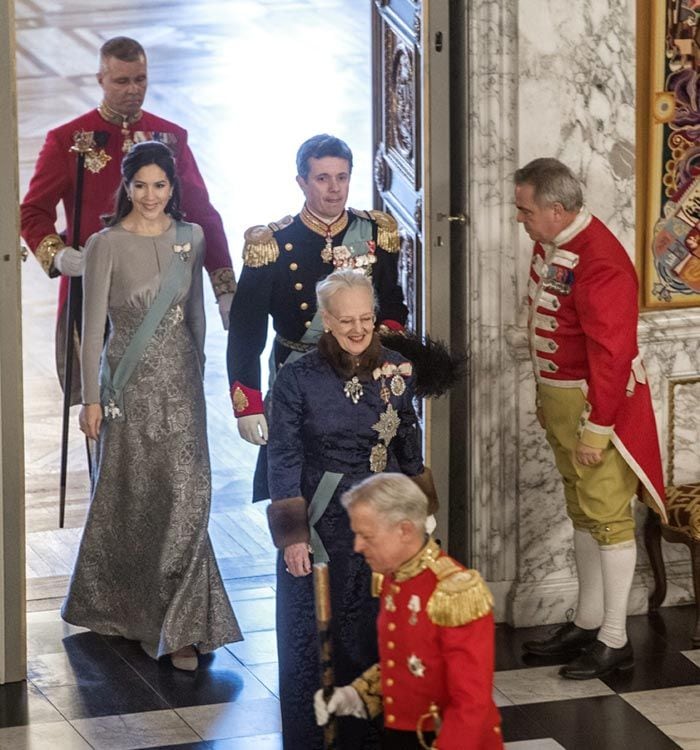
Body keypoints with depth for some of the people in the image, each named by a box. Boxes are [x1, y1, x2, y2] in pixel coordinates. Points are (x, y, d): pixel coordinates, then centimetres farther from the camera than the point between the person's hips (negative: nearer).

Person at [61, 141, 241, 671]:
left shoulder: (191, 238, 4)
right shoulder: (107, 245, -9)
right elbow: (93, 326, -7)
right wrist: (91, 398, -7)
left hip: (180, 378, 3)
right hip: (130, 382, -3)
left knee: (187, 494, -4)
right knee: (130, 497, 6)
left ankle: (179, 624, 3)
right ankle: (119, 603, 24)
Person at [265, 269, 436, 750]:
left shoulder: (397, 373, 1)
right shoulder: (297, 380, -9)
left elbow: (410, 450, 11)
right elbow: (284, 461, -7)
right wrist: (292, 534, -12)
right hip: (321, 522, -3)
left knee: (375, 632, 8)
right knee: (313, 635, 2)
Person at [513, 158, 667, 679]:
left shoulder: (599, 261, -25)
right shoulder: (549, 245, 6)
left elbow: (611, 352, -26)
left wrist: (596, 429, -24)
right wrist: (545, 398, 20)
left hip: (598, 403, -10)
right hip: (559, 397, 10)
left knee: (607, 517, -2)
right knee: (582, 513, 18)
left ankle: (614, 641, 4)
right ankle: (588, 623, 29)